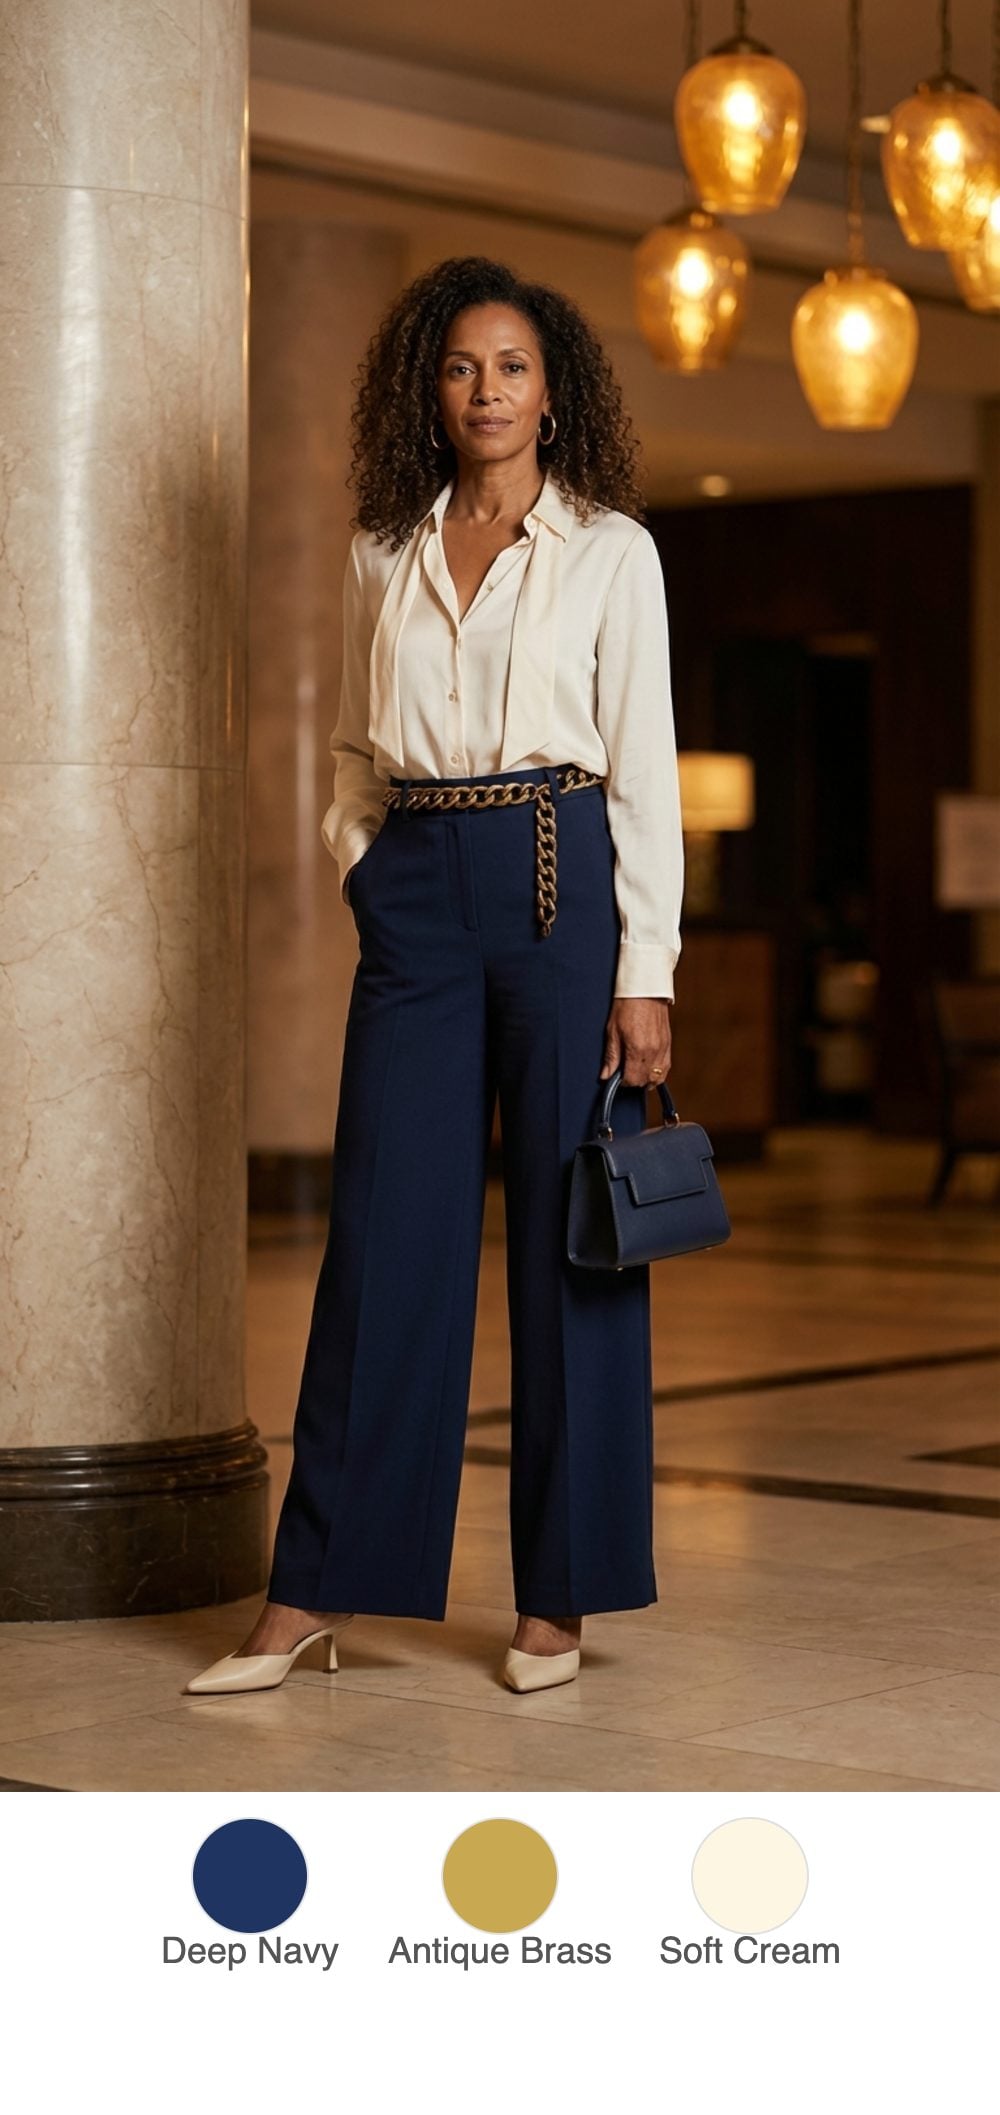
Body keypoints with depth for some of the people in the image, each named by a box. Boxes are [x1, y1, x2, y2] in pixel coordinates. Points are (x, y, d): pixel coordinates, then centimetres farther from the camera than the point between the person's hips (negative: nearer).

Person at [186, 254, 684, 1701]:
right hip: (415, 887, 3)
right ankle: (316, 1591, 5)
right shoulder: (385, 554, 12)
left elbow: (645, 767, -2)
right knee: (385, 1233, 1)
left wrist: (646, 971, -8)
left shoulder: (609, 548, 2)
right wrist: (361, 863, 5)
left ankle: (559, 1596, 9)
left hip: (559, 878, -3)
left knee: (570, 1239, 0)